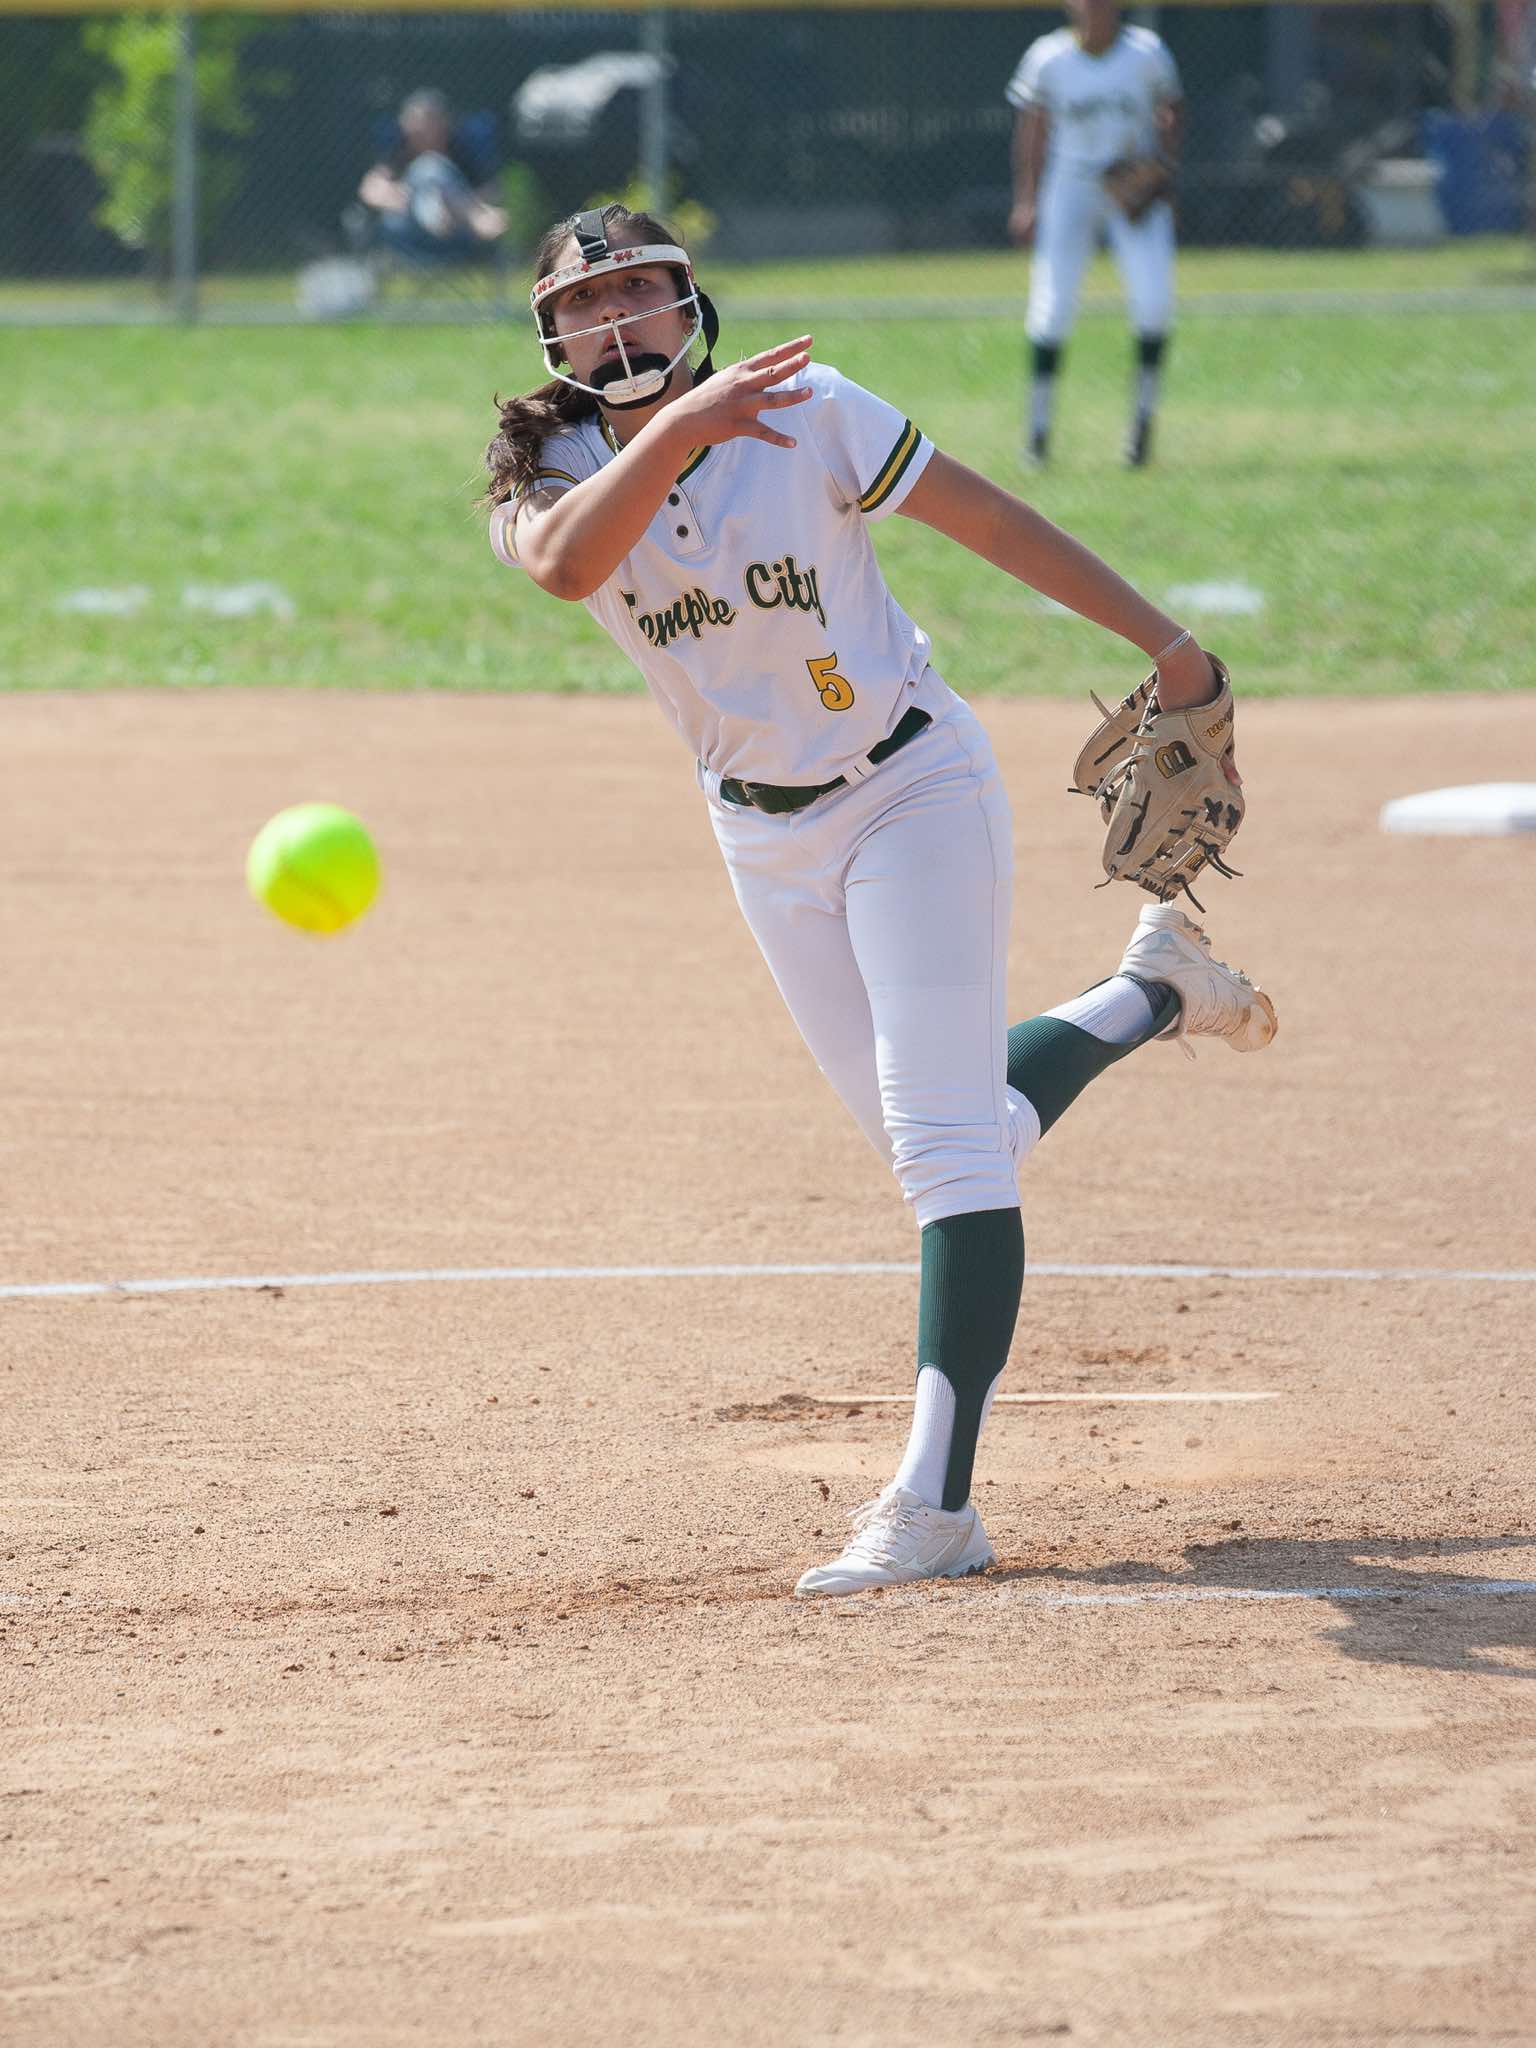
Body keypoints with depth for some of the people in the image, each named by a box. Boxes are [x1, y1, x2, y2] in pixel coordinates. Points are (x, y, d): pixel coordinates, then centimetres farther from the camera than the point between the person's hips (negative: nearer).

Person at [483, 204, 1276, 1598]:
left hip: (915, 789, -4)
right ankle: (1151, 993, 42)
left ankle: (935, 1506, -17)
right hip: (767, 840, 5)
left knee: (948, 1143, -15)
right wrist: (675, 430, -49)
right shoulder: (551, 472, -10)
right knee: (940, 1138, 15)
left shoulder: (811, 412, -15)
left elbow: (986, 518, -10)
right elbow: (565, 564, -34)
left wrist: (1166, 642, -12)